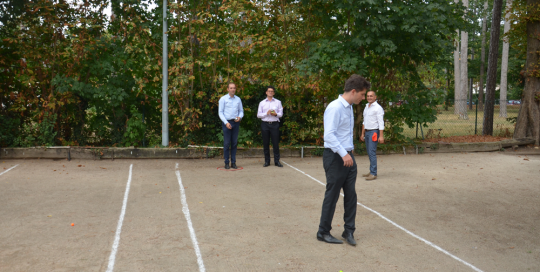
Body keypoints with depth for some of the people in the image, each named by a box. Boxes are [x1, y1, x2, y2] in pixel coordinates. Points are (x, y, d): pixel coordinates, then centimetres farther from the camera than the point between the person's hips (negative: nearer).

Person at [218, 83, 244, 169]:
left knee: (234, 143, 6)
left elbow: (241, 111, 15)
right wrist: (226, 122, -14)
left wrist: (240, 117, -8)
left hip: (236, 122, 3)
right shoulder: (223, 99, -1)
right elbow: (220, 112, -3)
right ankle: (226, 163, 6)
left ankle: (233, 162, 13)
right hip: (227, 122, -3)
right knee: (226, 143, -1)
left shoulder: (238, 99, 10)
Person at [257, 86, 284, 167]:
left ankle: (277, 161, 3)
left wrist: (276, 114, -13)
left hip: (274, 124, 0)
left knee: (275, 143, -3)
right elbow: (258, 115, 6)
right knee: (266, 143, 2)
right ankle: (267, 161, 9)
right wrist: (266, 113, -10)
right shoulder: (262, 103, 11)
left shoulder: (278, 102, 11)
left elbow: (281, 114, 8)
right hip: (265, 124, 1)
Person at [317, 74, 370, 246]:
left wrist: (349, 152, 19)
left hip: (348, 156, 9)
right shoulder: (335, 108, -18)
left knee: (351, 195, 10)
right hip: (335, 157, -9)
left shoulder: (349, 108, 13)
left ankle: (349, 230, 22)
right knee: (332, 196, 2)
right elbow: (329, 135, -25)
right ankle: (323, 232, 17)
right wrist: (343, 154, -28)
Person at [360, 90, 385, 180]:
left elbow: (381, 123, -13)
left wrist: (381, 136, -19)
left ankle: (373, 174, -10)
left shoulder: (378, 108, -8)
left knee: (372, 152, -12)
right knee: (369, 153, 10)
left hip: (374, 132, -8)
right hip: (367, 132, 8)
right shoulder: (366, 107, 16)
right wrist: (362, 134, 20)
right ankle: (371, 172, 17)